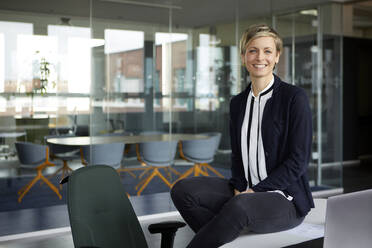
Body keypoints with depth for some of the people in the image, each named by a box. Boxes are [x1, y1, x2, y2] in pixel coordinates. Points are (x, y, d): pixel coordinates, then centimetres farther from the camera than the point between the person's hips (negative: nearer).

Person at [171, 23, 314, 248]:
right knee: (183, 189, -16)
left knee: (240, 206, -38)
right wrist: (239, 189, -6)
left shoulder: (295, 97, -6)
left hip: (285, 199, -6)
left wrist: (254, 191, -16)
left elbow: (299, 159, -11)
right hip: (246, 192, 6)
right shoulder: (238, 102, 13)